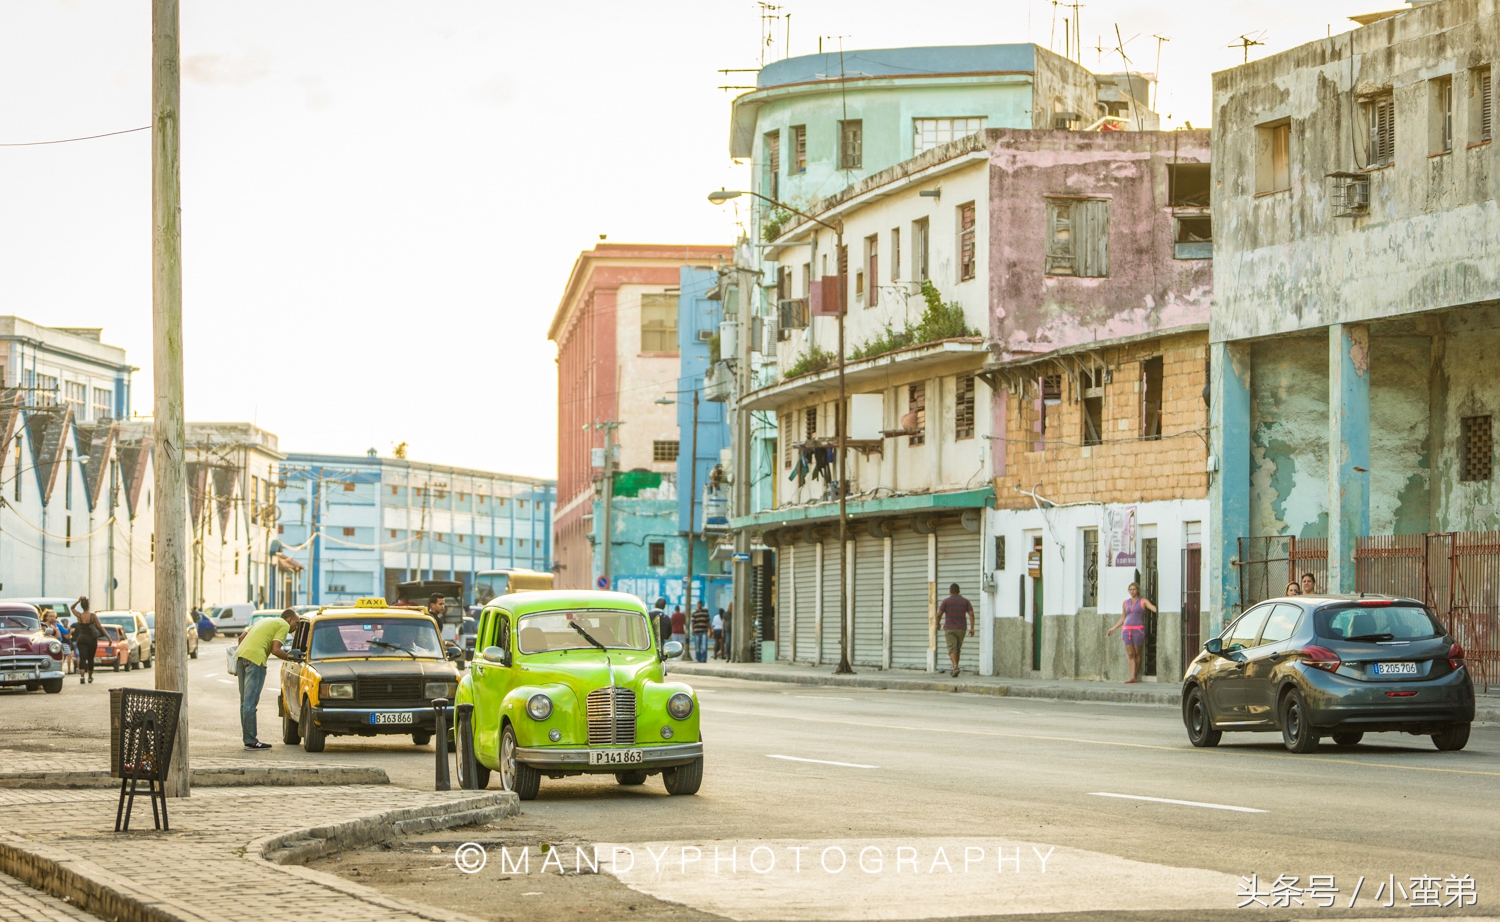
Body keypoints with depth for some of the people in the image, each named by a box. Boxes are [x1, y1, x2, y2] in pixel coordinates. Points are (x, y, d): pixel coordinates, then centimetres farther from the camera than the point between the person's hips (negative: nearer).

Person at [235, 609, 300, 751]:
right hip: (255, 658, -9)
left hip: (241, 654, 9)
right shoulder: (283, 625, 5)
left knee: (245, 701, 12)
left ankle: (249, 738, 15)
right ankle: (250, 741, -8)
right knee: (250, 702, -9)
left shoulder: (265, 621, 30)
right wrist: (290, 658, 5)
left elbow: (241, 637, 27)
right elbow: (275, 650, -7)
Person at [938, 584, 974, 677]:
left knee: (952, 650, -8)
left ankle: (956, 667, -31)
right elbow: (971, 614, -6)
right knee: (957, 649, 18)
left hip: (949, 629, -3)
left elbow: (939, 614, -9)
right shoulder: (965, 601, 4)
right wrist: (972, 628, -7)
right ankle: (954, 670, 23)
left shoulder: (946, 601, -5)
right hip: (961, 629, 3)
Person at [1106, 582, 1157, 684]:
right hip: (1127, 630, 4)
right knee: (1130, 654, -5)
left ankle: (1135, 677, 4)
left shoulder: (1143, 601, 2)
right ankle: (1133, 677, -12)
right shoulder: (1126, 602, 14)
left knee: (1137, 654, 0)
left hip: (1138, 630, -4)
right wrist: (1112, 629, 19)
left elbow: (1154, 608, -14)